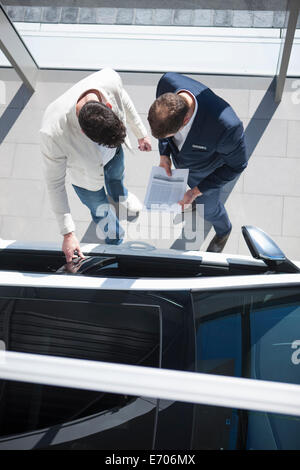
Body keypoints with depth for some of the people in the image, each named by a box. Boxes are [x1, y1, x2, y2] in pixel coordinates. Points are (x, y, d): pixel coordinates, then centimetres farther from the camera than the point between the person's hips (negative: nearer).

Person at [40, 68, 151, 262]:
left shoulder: (110, 79, -39)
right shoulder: (53, 133, -47)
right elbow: (55, 183, -31)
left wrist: (141, 133, 2)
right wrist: (68, 233, -26)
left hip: (114, 154, 4)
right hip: (85, 173, -3)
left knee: (117, 176, 37)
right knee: (99, 208, 25)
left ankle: (119, 195, 75)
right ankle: (114, 240, 60)